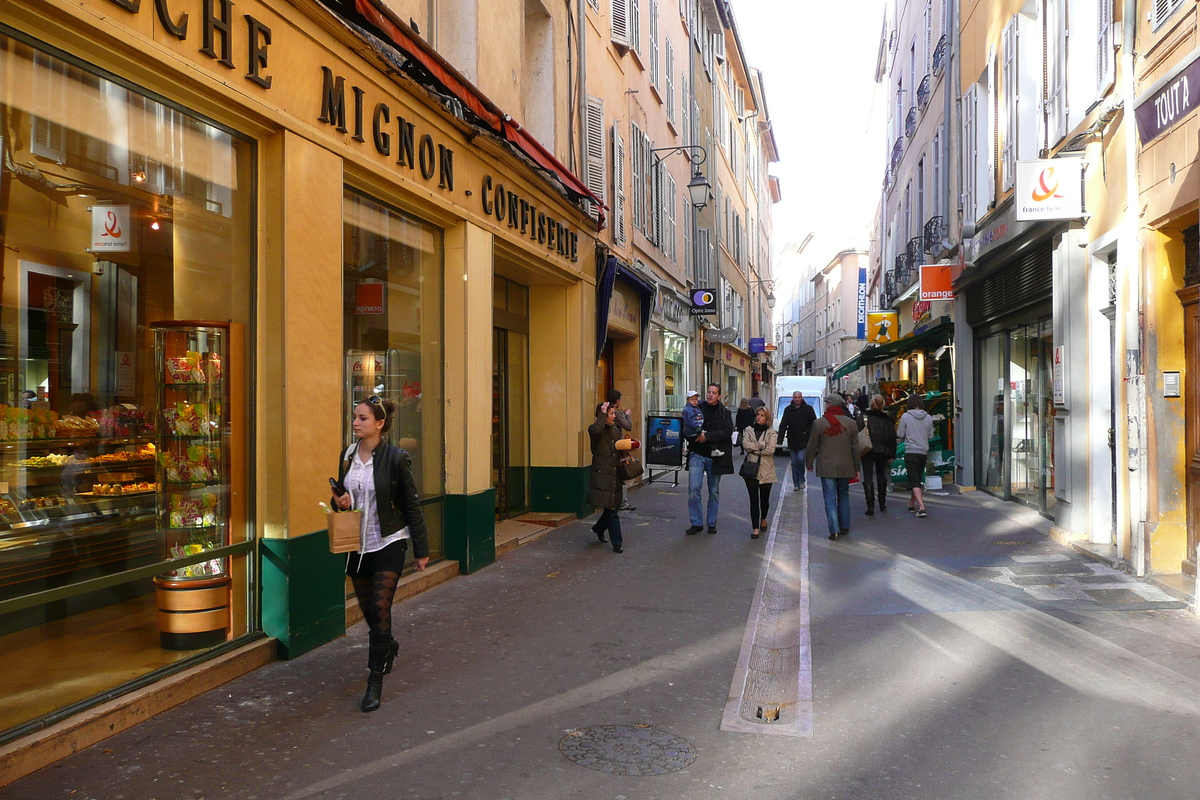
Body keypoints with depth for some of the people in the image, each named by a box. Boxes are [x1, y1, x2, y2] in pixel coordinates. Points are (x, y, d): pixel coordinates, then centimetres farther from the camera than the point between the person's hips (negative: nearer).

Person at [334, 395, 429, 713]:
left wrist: (421, 549, -4)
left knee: (380, 608, -9)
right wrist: (340, 501, -8)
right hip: (357, 544, 6)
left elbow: (411, 505, -7)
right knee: (367, 607, 17)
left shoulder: (395, 458, -12)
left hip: (388, 543, -6)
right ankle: (388, 646, 47)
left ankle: (375, 683, 0)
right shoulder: (348, 455, 4)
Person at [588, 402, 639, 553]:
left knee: (613, 507, 13)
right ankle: (617, 543, -2)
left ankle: (599, 529, 39)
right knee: (611, 510, -8)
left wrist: (628, 445, 2)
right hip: (602, 476, -7)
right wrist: (602, 413, -23)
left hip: (615, 475, 7)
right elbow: (596, 429, -35)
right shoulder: (595, 430, -9)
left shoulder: (616, 429, 14)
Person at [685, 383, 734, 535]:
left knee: (714, 491, 9)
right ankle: (696, 523, 2)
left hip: (715, 456, 0)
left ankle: (712, 523, 20)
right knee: (693, 489, -8)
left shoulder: (725, 413, 2)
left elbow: (727, 432, -12)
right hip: (697, 454, 0)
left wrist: (706, 436, -18)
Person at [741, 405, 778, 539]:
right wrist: (762, 445, -8)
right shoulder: (748, 430, 8)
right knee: (754, 499, -6)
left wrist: (754, 449, -5)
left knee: (764, 498, 12)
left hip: (766, 470, 0)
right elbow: (746, 445, -8)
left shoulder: (771, 432, 2)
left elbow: (770, 450, -11)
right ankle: (755, 528, -3)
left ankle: (763, 519, 40)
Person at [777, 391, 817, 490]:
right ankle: (796, 484, 13)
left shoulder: (808, 409, 1)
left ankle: (801, 480, 7)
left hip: (803, 440, -2)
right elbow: (783, 425, 4)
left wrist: (807, 431, -9)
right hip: (792, 440, 2)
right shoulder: (788, 410, 6)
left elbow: (814, 422, 5)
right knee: (794, 463, 6)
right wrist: (780, 438, -6)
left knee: (800, 459, -15)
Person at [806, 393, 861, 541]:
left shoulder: (819, 423, -7)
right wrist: (857, 467, 12)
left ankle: (834, 530, -7)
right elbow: (855, 448, 5)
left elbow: (812, 446, -2)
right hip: (845, 467, 3)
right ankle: (844, 527, 24)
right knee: (843, 496, 18)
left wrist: (809, 463, 13)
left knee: (830, 498, -1)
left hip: (826, 467, -3)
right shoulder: (851, 423, 2)